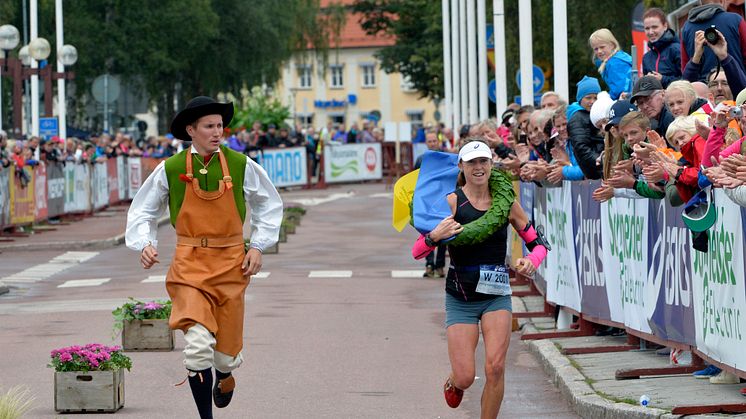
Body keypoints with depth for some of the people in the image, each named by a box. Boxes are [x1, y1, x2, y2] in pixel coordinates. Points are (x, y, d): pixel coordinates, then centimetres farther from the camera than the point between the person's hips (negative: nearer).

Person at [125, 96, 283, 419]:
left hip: (230, 264, 2)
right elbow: (142, 211, 10)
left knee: (227, 351, 9)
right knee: (198, 344, -19)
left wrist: (258, 246, 4)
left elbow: (270, 205, 14)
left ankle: (224, 375, 48)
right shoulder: (170, 170, -4)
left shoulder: (240, 166, -2)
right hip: (189, 266, -1)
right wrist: (144, 244, -7)